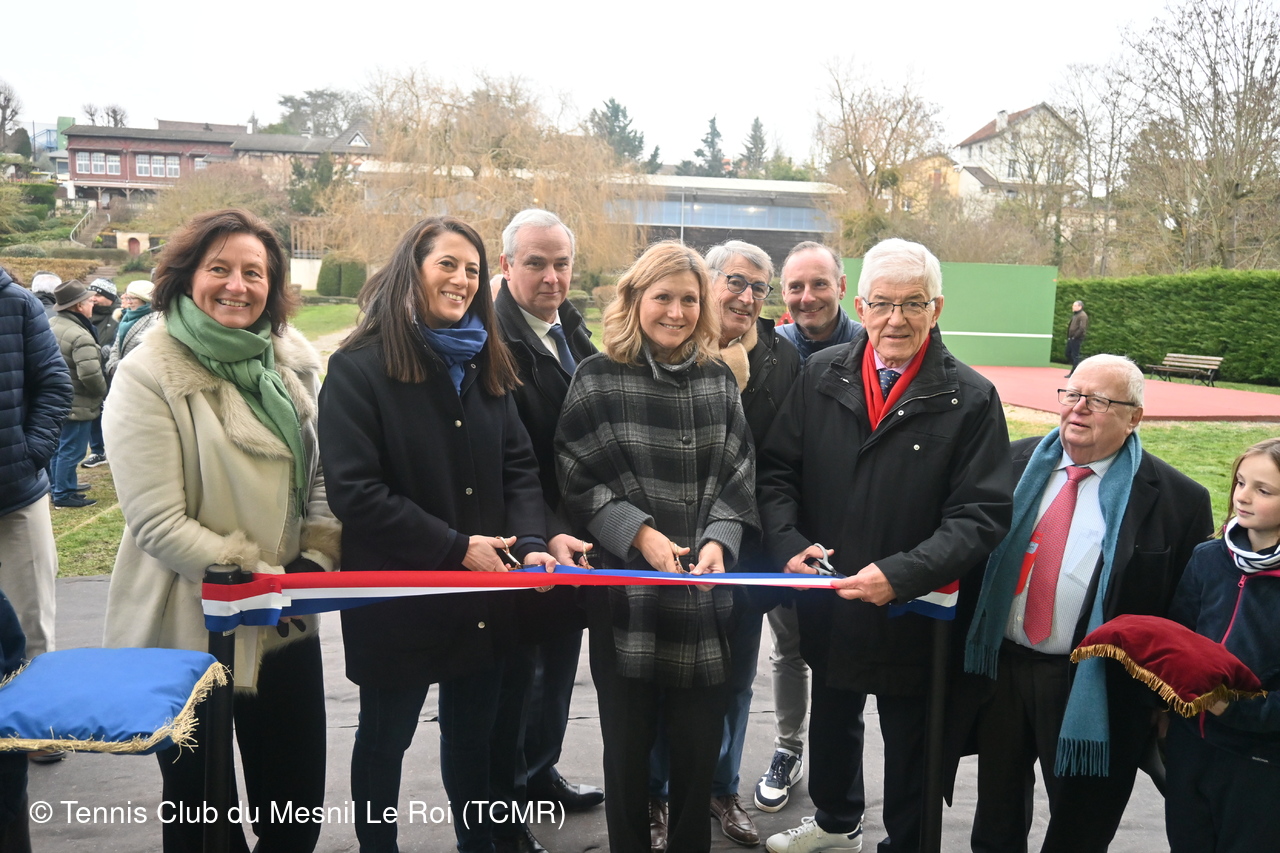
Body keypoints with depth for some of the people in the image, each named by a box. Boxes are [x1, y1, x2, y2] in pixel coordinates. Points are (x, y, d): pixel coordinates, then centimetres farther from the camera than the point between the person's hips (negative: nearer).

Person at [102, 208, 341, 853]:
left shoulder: (293, 362, 3)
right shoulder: (149, 377, -13)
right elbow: (158, 524, -17)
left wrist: (318, 557, -5)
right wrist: (260, 576, -22)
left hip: (288, 626, 5)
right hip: (190, 631, -4)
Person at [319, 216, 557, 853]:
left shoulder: (483, 364, 7)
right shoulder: (359, 367, -11)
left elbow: (518, 466, 5)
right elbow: (355, 493, -19)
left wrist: (531, 543, -13)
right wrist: (457, 548, -21)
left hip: (483, 598, 5)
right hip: (397, 599, -5)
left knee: (476, 732, 20)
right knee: (386, 739, 16)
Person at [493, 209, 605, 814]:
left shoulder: (573, 329, 8)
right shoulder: (496, 340, -18)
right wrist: (546, 535, -28)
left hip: (573, 540, 8)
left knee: (559, 662, 21)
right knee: (522, 668, 9)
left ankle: (540, 772, 41)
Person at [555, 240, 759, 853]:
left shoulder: (719, 380, 6)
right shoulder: (598, 378, -3)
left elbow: (737, 477, 6)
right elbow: (576, 480, -5)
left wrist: (719, 540, -10)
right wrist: (637, 531, -16)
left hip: (703, 594, 3)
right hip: (626, 592, -2)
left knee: (700, 745, 12)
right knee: (628, 745, 12)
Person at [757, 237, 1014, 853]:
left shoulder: (970, 399, -12)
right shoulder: (821, 376, -4)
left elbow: (981, 515, -16)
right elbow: (777, 471, 0)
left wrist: (901, 574, -27)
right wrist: (789, 543, -17)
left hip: (914, 614, -4)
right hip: (826, 605, 4)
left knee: (909, 750, 16)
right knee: (831, 721, 27)